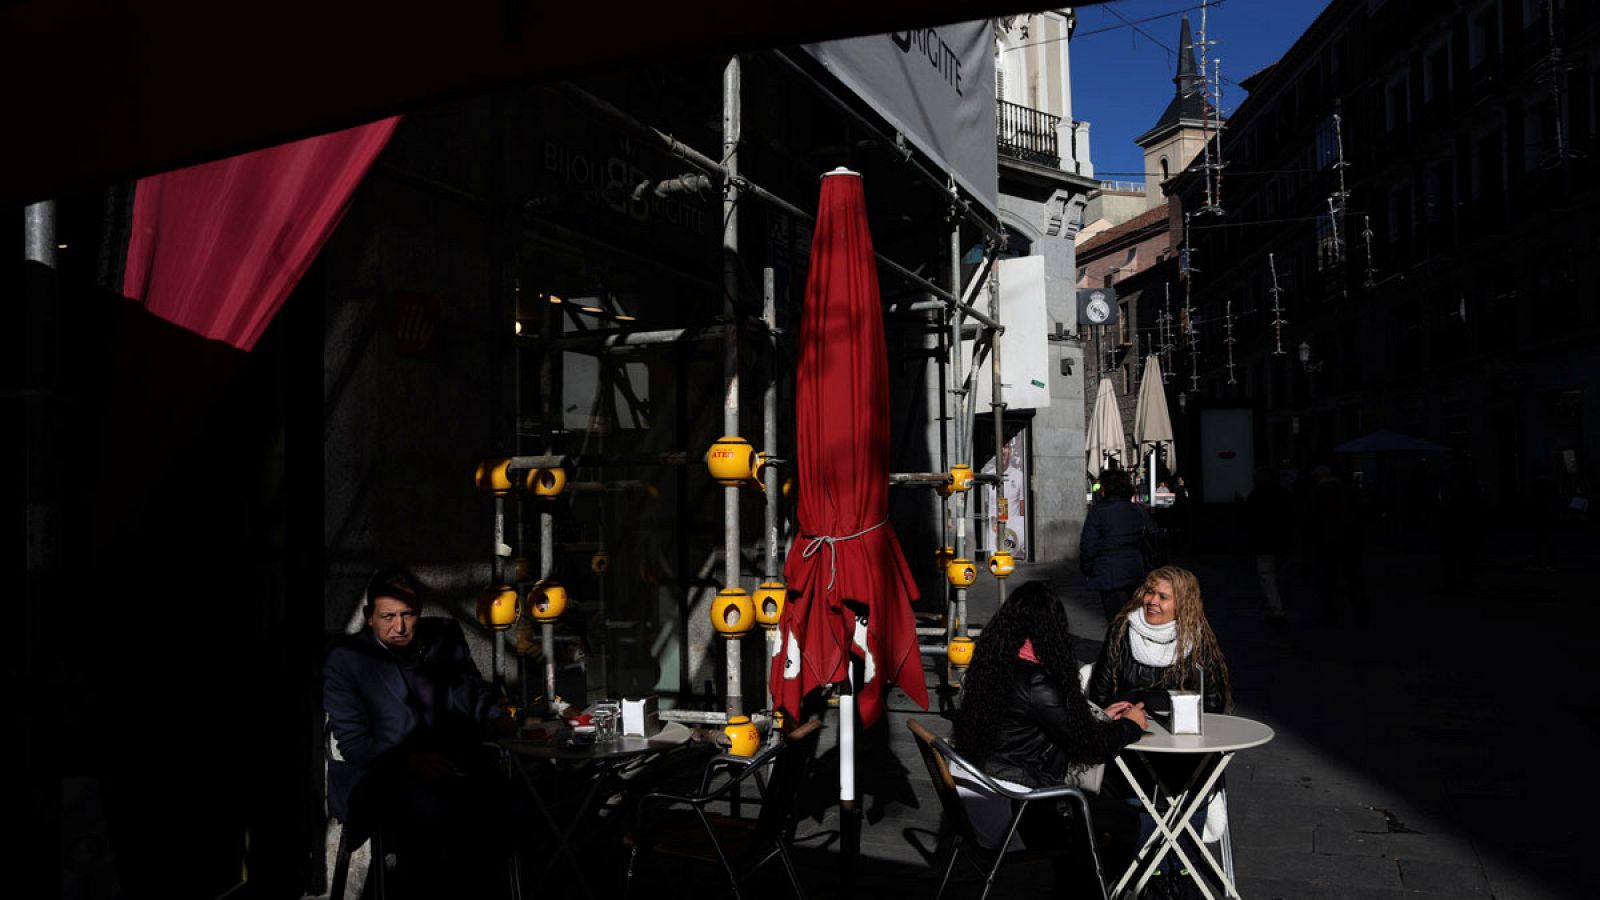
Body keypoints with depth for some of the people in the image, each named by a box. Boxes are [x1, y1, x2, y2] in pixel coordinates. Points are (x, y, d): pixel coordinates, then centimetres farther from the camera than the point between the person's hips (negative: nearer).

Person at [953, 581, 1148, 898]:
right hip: (1009, 813, -9)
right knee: (1121, 821, 8)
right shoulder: (1034, 682, -24)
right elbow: (1087, 744, -13)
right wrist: (1130, 725, 4)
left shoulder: (994, 665, 1)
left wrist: (1100, 717, 20)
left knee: (1092, 806, 22)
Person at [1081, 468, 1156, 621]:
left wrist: (1086, 569, 3)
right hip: (1137, 572, 5)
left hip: (1110, 575, -5)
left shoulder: (1098, 511, -10)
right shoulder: (1139, 510, 6)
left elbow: (1088, 546, -9)